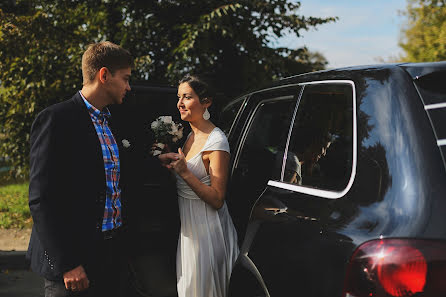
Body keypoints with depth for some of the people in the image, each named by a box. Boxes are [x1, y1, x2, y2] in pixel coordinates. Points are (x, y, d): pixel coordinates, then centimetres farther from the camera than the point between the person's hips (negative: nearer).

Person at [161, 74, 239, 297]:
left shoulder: (216, 142, -17)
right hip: (187, 224, 9)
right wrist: (171, 162, -1)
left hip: (206, 227, -8)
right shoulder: (191, 136, 9)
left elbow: (217, 200, -21)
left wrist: (184, 172, -28)